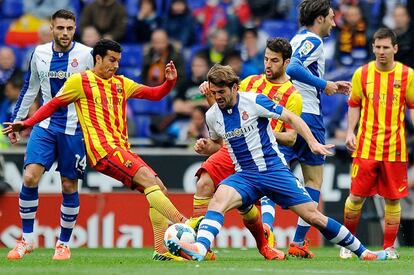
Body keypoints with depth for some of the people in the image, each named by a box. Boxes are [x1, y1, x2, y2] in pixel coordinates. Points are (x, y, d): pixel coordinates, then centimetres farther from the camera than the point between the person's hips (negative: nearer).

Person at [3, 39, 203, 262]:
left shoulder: (121, 83, 20)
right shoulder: (80, 81, 4)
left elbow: (155, 94, 22)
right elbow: (54, 104, 12)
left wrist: (170, 81, 3)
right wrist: (27, 123, 6)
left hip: (122, 150, 8)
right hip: (103, 149, -8)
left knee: (158, 189, -1)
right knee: (149, 179, -24)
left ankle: (162, 250, -1)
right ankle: (184, 223, -33)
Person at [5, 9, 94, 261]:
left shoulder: (86, 55, -7)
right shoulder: (40, 54, 4)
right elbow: (29, 89, 16)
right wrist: (16, 121, 17)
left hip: (74, 129, -2)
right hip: (45, 125, 2)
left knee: (69, 186, 2)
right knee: (30, 177, -13)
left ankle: (64, 244, 16)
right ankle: (28, 239, 0)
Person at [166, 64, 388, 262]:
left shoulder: (254, 101, -10)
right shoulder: (212, 116, 3)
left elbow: (291, 118, -4)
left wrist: (313, 143, -14)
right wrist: (205, 148, 0)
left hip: (274, 170, -3)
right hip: (244, 175, 3)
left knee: (313, 216, -5)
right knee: (218, 199, -29)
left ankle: (362, 252, 9)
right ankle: (198, 249, -48)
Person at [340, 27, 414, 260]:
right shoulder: (362, 74, 2)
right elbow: (354, 105, 12)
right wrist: (350, 132, 1)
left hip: (395, 148, 0)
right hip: (366, 147, 0)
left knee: (393, 198, 2)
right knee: (357, 196, -2)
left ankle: (389, 247, 13)